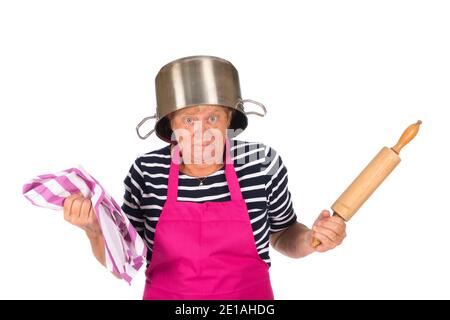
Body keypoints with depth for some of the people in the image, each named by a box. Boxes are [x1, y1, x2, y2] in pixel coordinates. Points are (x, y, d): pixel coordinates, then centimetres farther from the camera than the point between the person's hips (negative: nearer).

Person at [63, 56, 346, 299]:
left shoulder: (263, 162, -15)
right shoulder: (146, 172, -13)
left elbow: (282, 234, 2)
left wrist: (311, 239, -17)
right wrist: (95, 229, -20)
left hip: (249, 293, 0)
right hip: (165, 293, 1)